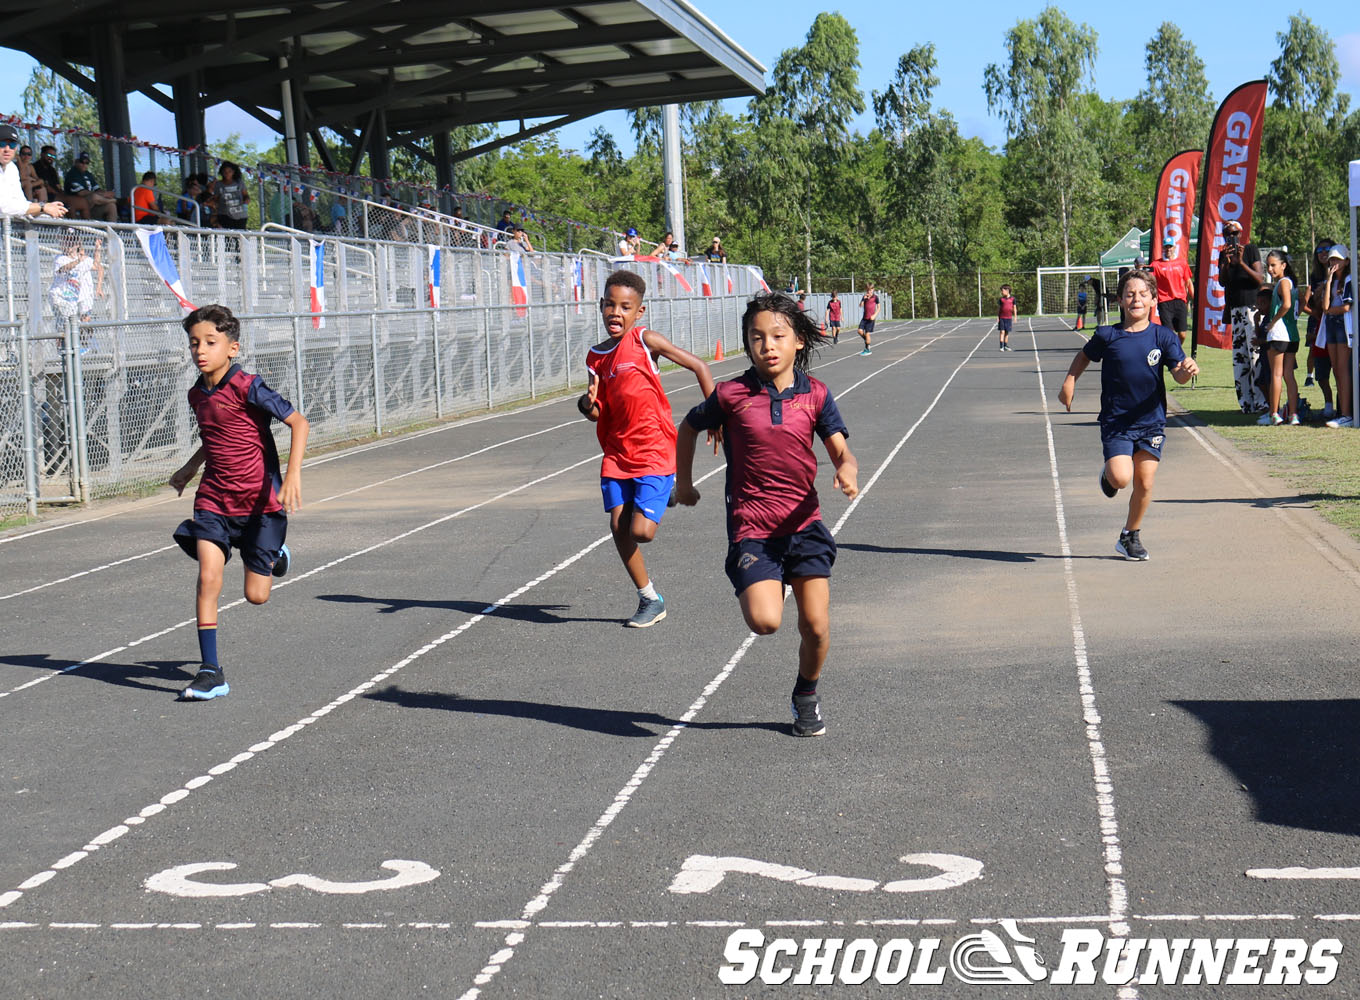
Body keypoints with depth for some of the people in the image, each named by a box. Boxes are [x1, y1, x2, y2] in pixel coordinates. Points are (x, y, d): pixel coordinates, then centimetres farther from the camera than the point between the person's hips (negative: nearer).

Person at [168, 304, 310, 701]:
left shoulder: (247, 387, -16)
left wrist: (293, 475, -26)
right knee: (208, 576, -14)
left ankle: (274, 557, 36)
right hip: (214, 499, 5)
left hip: (261, 501, -5)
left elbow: (298, 422, -17)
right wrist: (190, 468, 21)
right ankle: (210, 672, -9)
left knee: (256, 595, 0)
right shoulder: (197, 395, 6)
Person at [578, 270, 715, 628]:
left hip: (655, 452, -5)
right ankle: (649, 600, 15)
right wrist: (588, 405, -11)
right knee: (618, 527, -2)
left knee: (640, 531, -14)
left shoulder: (646, 340, -8)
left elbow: (698, 366, -5)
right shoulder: (596, 357, 8)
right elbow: (598, 414, 12)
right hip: (617, 452, 5)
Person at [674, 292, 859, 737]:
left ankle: (806, 694, 28)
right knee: (765, 621, -19)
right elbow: (689, 427, 13)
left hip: (804, 523, 2)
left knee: (816, 626, -2)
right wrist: (683, 483, 18)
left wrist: (847, 471, -26)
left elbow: (841, 452, -3)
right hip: (751, 527, -2)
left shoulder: (815, 394, 0)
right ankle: (757, 589, 19)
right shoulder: (731, 395, -5)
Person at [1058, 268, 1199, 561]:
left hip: (1151, 421, 1)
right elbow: (1085, 355, 16)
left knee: (1144, 483, 2)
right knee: (1121, 478, -18)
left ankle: (1131, 535, 24)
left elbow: (1179, 375, -9)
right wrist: (1069, 382, 6)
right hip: (1115, 421, -1)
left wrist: (1188, 370, -31)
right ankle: (1108, 472, 20)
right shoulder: (1107, 336, -3)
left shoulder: (1163, 337, -3)